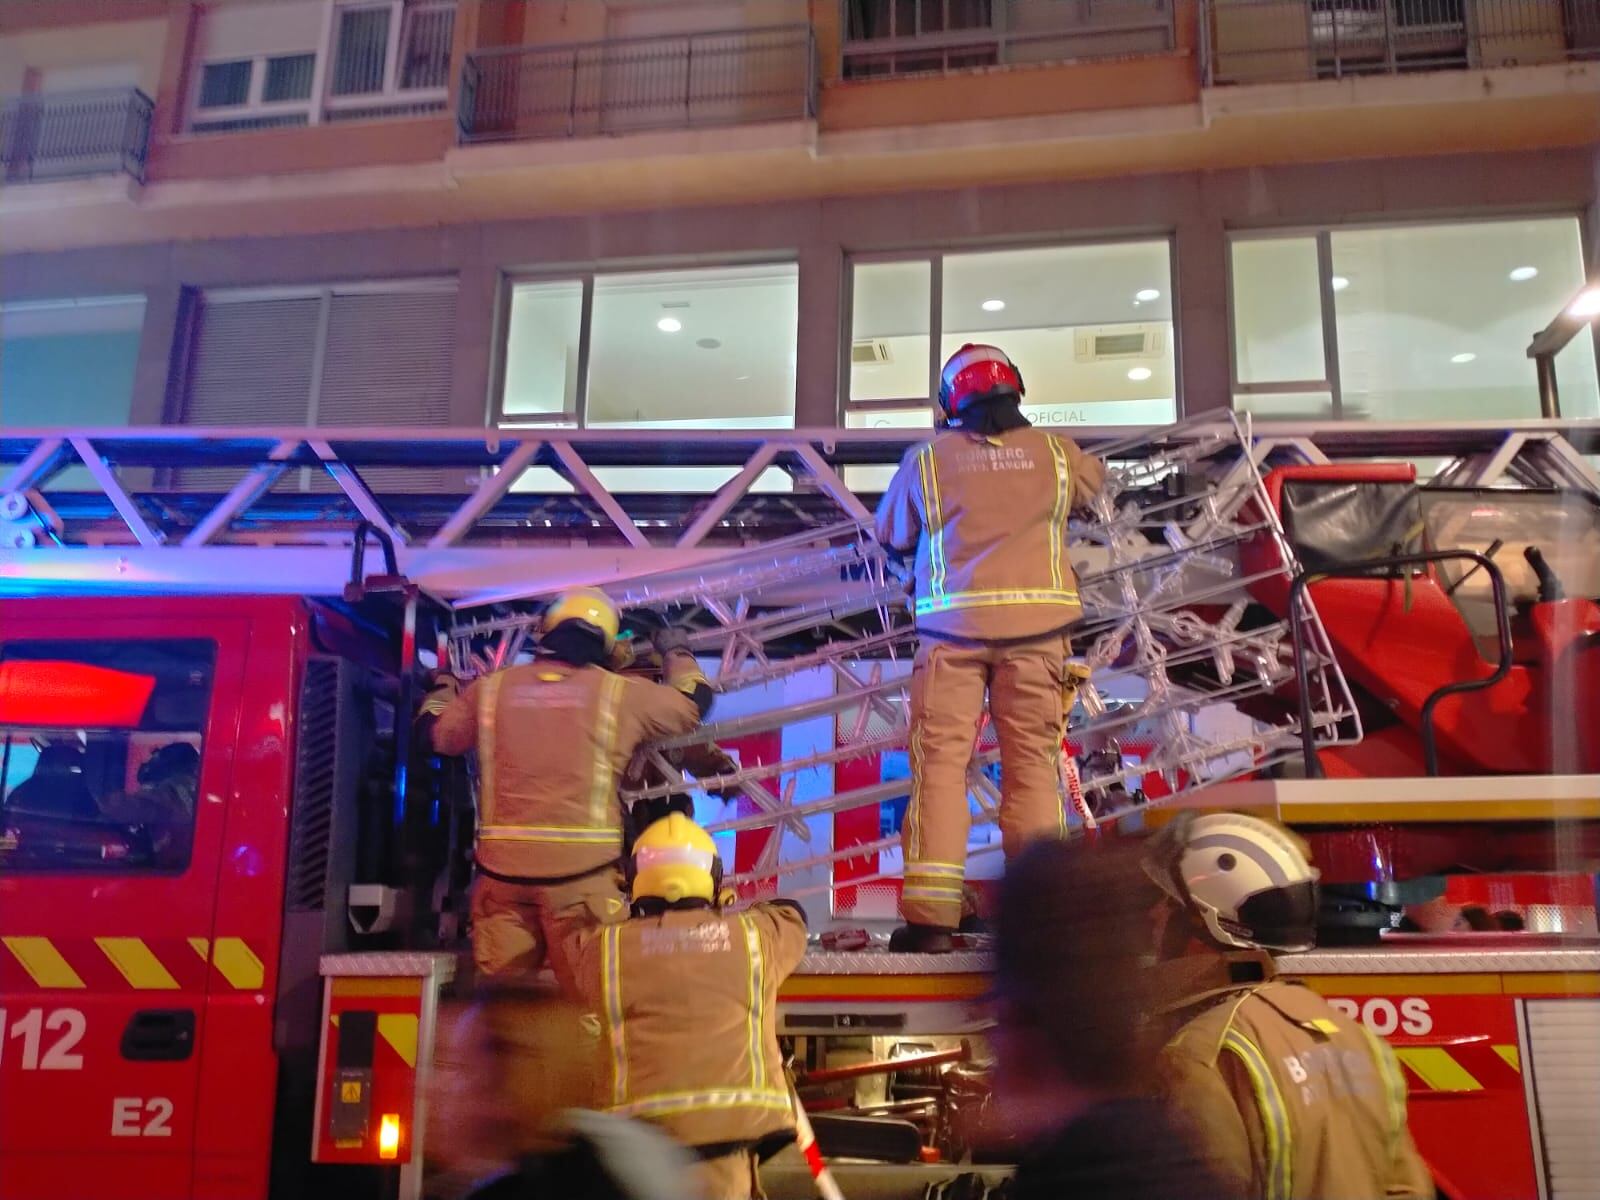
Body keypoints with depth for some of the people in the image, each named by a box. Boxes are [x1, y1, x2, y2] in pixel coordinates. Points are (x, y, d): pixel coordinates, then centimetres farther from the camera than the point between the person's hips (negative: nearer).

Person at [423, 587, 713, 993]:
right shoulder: (620, 693, 2)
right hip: (583, 867, -2)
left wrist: (444, 686, 42)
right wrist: (676, 652, 34)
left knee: (502, 969, 11)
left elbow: (437, 734, 21)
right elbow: (692, 703, 15)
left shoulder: (490, 689, 6)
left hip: (505, 865, 2)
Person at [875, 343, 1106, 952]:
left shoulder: (927, 459, 1)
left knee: (940, 762, 2)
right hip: (1036, 626, 1)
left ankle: (929, 916, -1)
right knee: (1033, 763, 8)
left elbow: (891, 532, 13)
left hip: (954, 627, -1)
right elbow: (1093, 481, 26)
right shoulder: (1055, 452, 5)